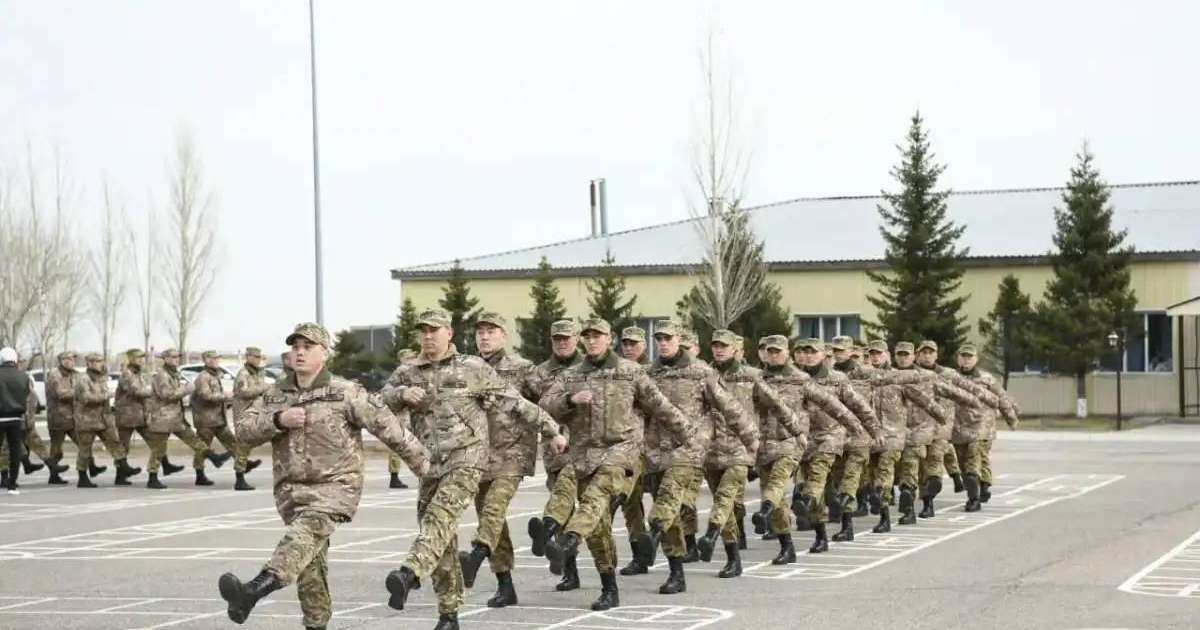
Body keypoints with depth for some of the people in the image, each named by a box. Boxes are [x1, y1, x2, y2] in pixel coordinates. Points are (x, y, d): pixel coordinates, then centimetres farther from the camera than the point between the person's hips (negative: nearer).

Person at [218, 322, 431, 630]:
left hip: (335, 486, -6)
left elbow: (385, 424, 1)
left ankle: (255, 589, -49)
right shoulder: (276, 393, 10)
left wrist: (418, 458, 6)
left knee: (304, 534, -29)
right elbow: (244, 427, 3)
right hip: (291, 488, 6)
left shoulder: (345, 393, -4)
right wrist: (278, 420, -14)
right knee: (311, 562, 9)